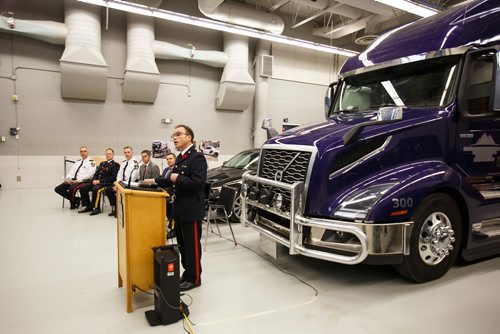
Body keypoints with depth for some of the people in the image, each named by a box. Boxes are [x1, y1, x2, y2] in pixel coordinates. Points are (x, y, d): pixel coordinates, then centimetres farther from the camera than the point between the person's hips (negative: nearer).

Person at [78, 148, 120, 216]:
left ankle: (96, 208, -20)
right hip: (98, 182, 7)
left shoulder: (116, 165, 0)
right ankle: (88, 206, 0)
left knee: (95, 189, -34)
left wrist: (100, 181, -15)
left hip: (108, 183, -7)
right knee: (83, 188, -10)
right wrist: (94, 180, -1)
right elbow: (96, 174, 23)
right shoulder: (102, 163, 24)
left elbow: (113, 177, -11)